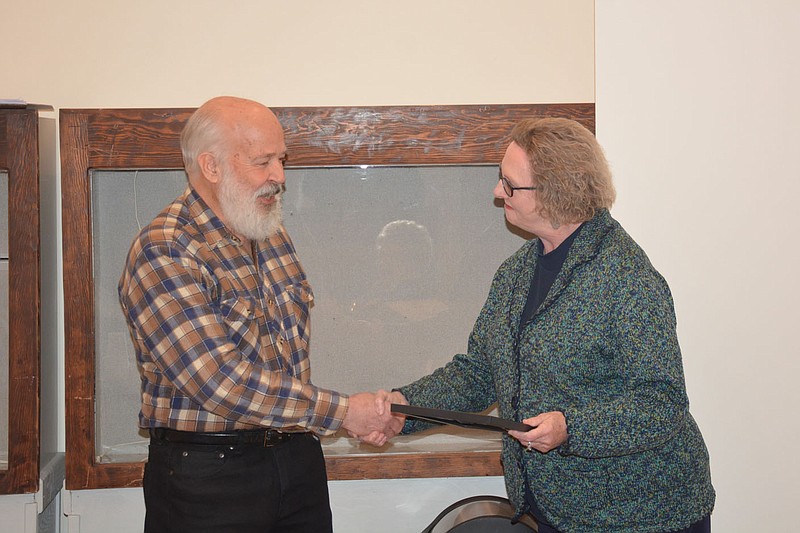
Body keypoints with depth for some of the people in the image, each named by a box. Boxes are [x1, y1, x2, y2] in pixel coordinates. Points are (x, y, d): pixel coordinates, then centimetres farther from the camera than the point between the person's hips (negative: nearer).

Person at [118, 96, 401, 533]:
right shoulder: (161, 255, -16)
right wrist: (342, 412, -19)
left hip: (297, 459, 7)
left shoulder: (272, 235, 10)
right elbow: (221, 382, -23)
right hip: (207, 476, -7)